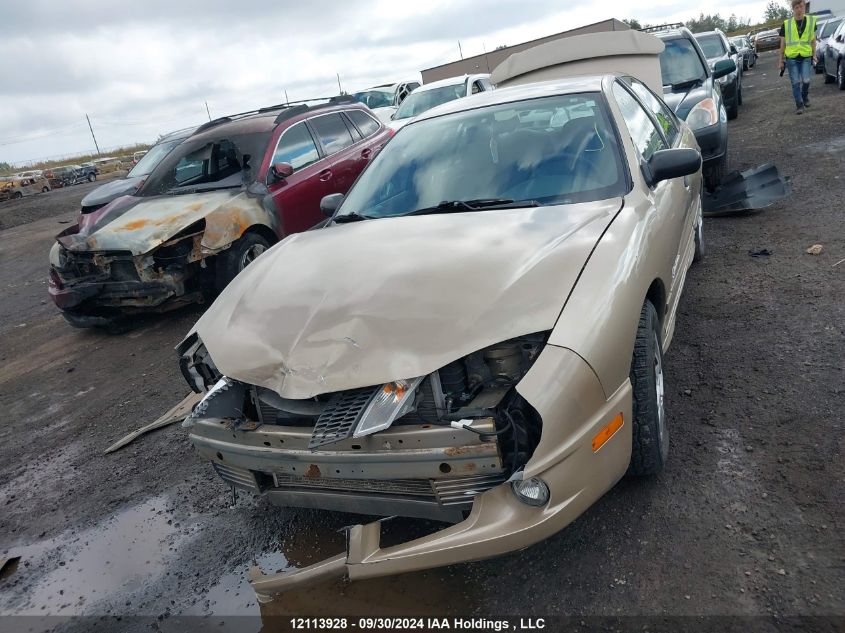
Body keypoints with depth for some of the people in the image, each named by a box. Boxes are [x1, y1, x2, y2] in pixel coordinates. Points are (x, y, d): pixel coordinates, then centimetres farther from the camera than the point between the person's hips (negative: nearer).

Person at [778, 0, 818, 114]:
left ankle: (805, 97, 22)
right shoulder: (786, 24, 1)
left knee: (806, 80, -8)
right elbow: (783, 43, 8)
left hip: (806, 57, 1)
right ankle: (799, 105, 11)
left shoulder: (811, 20, 5)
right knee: (795, 83, -1)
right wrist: (781, 60, 7)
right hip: (791, 58, 0)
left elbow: (813, 40, 13)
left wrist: (814, 55, 10)